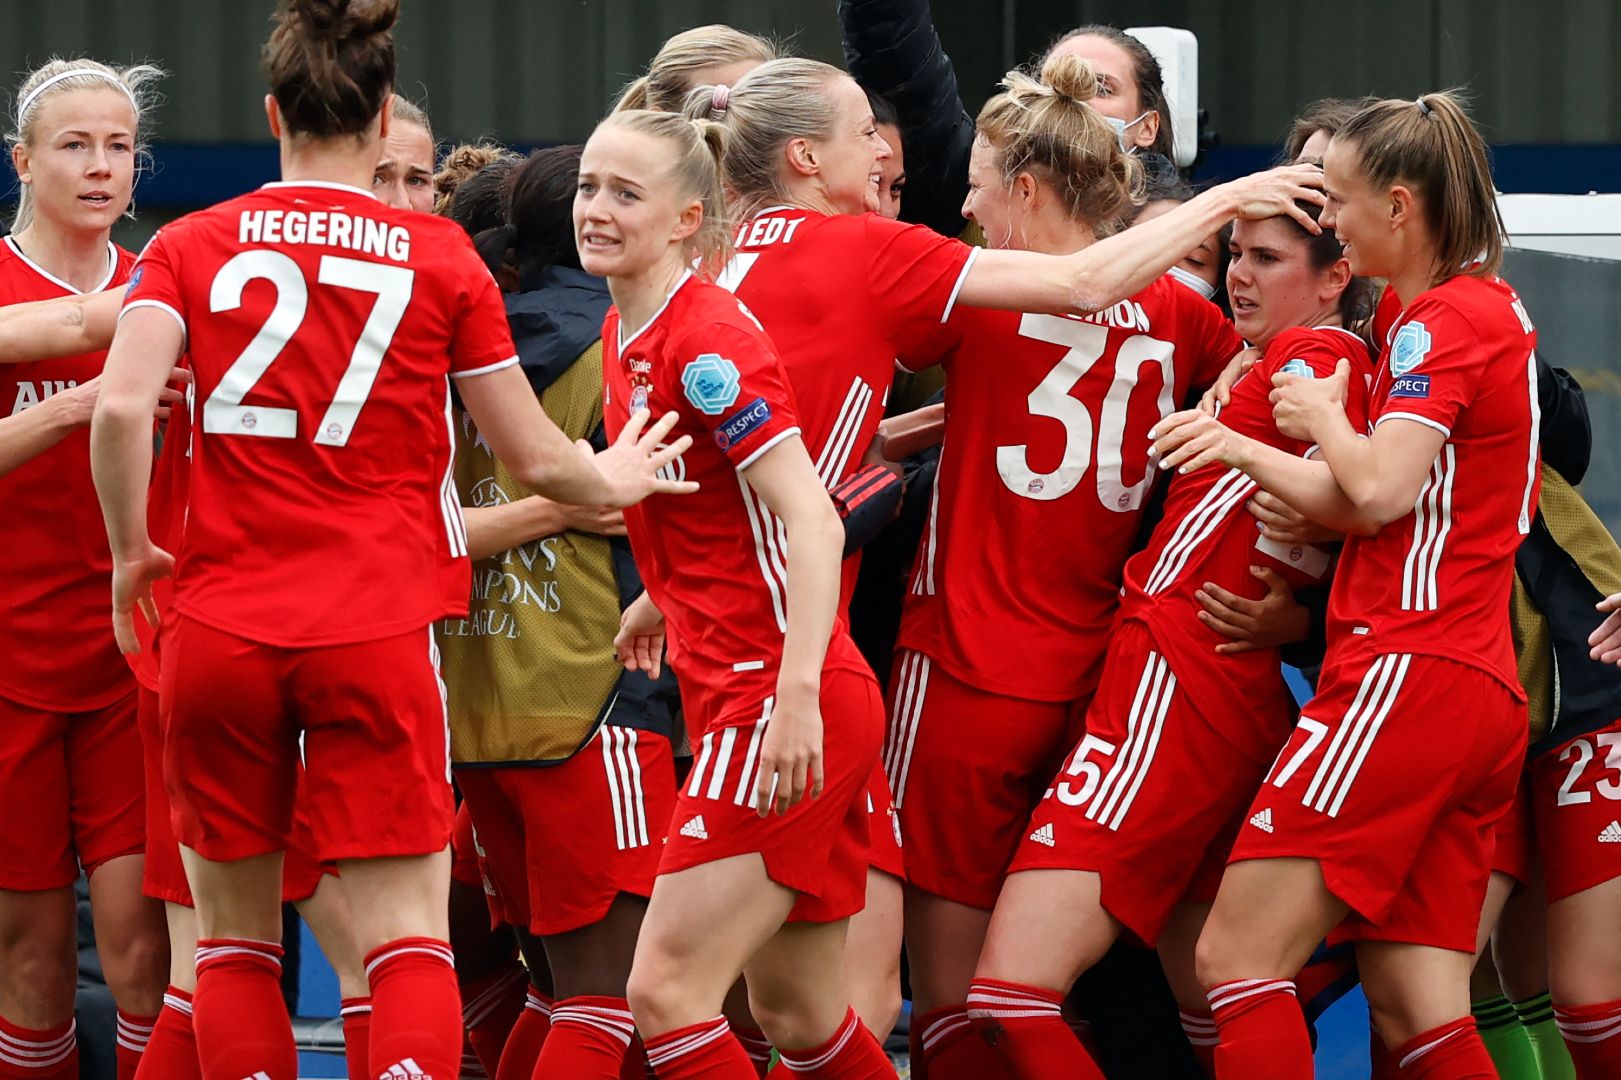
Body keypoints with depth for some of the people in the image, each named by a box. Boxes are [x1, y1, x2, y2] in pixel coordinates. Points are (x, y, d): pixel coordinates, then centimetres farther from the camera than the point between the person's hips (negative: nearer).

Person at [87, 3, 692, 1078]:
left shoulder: (190, 246, 4)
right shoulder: (441, 257, 3)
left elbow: (121, 405, -12)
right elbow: (535, 458, 8)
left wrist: (132, 549, 3)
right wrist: (613, 482, 29)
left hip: (219, 625, 1)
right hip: (379, 629, -1)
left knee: (235, 939, 12)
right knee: (408, 938, -2)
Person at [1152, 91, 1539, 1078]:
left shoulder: (1445, 319, -9)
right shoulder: (1497, 311, 20)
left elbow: (1379, 489, -20)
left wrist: (1323, 413, -2)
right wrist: (1243, 449, 15)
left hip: (1410, 671, -10)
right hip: (1483, 695, 10)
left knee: (1237, 958, -10)